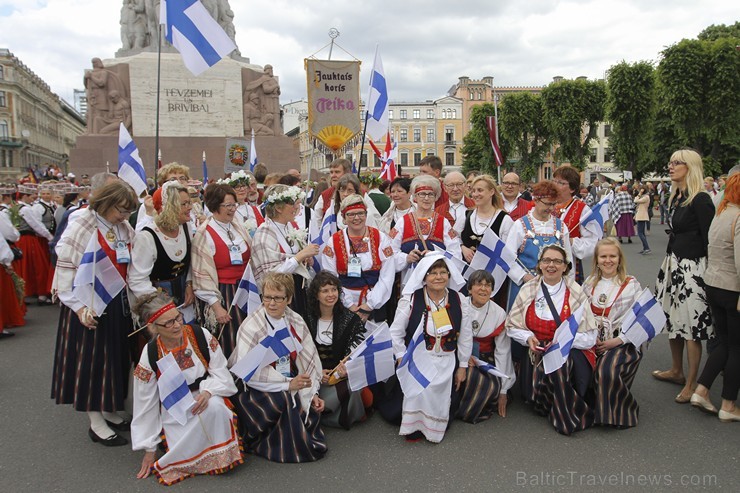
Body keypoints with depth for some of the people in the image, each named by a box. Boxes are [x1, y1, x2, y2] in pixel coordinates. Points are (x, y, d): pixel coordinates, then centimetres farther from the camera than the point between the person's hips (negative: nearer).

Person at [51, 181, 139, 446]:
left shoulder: (124, 230, 5)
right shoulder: (81, 227, -12)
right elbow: (65, 271, -15)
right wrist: (80, 307, -20)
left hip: (118, 304, 6)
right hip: (90, 305, -6)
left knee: (116, 358, 13)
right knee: (92, 359, 3)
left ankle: (108, 411, 29)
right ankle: (96, 423, 14)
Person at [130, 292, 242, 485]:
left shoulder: (201, 335, -14)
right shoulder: (150, 354, -13)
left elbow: (221, 373, -5)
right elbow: (146, 404, -3)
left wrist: (207, 392, -28)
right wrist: (149, 448, 2)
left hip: (207, 398, 1)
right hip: (174, 411, 0)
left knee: (214, 407, -35)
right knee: (185, 459, -23)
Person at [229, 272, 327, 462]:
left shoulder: (296, 322, 2)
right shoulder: (251, 327, -16)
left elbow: (309, 359, 3)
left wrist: (312, 392, -7)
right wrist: (288, 383, -25)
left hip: (289, 385, 5)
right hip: (253, 389, -5)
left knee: (313, 408, -16)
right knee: (283, 400, -30)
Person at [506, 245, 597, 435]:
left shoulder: (576, 293, -3)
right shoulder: (528, 290, 3)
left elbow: (590, 337, -5)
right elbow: (512, 326, 7)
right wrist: (528, 338, -11)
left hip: (571, 351, -1)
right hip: (537, 351, 2)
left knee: (561, 359, -35)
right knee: (538, 386, -27)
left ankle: (570, 418, -15)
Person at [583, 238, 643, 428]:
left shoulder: (631, 285, 1)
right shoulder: (590, 283, 14)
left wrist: (616, 341, -14)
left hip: (622, 343, -3)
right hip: (593, 341, 4)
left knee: (607, 370, -32)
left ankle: (619, 413, -4)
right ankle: (590, 409, 1)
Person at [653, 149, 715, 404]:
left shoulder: (700, 200, -14)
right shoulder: (675, 197, 12)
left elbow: (709, 239, -15)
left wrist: (708, 272, -15)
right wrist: (669, 262, 15)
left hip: (691, 267, -9)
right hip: (673, 263, 9)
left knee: (691, 323, -2)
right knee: (673, 318, 15)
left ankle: (691, 384, 7)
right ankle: (676, 371, 30)